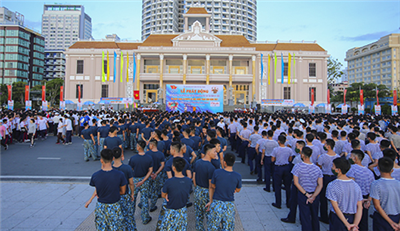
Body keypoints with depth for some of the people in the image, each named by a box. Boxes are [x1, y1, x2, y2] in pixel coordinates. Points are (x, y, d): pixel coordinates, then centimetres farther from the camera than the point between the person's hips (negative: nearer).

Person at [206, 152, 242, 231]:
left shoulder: (216, 173, -14)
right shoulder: (238, 176, -12)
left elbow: (212, 187, -1)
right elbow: (237, 190, 5)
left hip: (216, 203, -1)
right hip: (229, 205, 1)